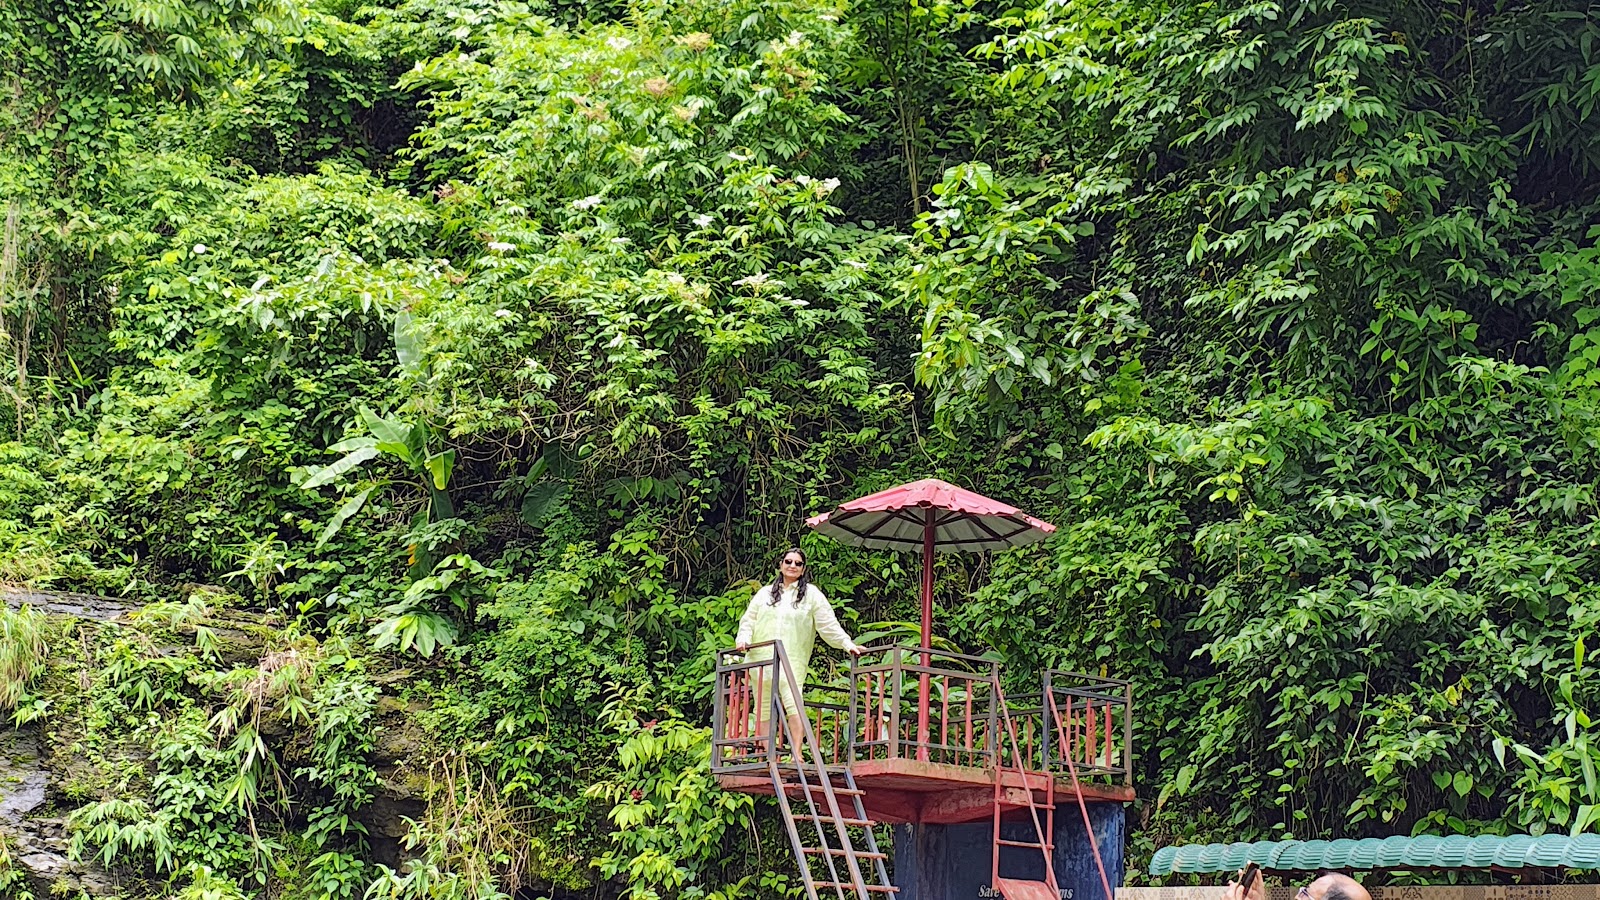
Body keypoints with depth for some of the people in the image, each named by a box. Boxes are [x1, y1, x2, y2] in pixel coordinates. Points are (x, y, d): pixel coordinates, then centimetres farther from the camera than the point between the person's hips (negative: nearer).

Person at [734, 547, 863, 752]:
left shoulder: (811, 594, 9)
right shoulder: (765, 593, 18)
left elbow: (829, 624, 6)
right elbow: (748, 619, 17)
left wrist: (848, 645, -2)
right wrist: (744, 639, -1)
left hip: (792, 660, -4)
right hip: (761, 657, 4)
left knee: (792, 702, -20)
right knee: (763, 708, 2)